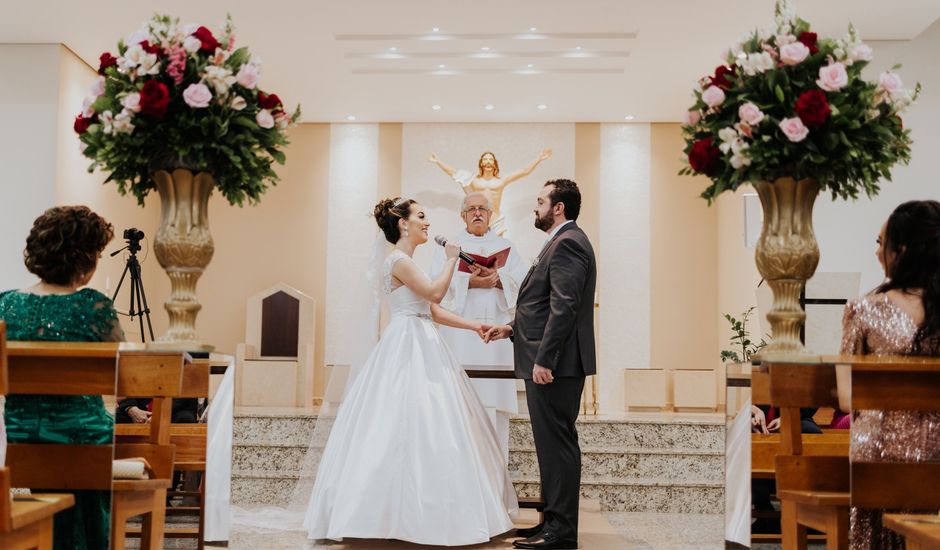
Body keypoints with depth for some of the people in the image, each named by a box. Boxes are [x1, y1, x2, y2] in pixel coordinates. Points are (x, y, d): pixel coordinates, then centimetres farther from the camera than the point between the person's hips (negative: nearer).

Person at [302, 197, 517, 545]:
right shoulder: (398, 260, -10)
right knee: (412, 427, -9)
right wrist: (451, 259, -7)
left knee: (422, 427, 8)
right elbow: (435, 293, -20)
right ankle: (410, 515, -4)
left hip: (421, 349, 10)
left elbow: (433, 311, 18)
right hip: (408, 350, -10)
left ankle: (416, 513, 12)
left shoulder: (408, 262, 19)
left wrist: (473, 326, 12)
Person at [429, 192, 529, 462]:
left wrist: (496, 278, -12)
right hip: (460, 334, -1)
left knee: (494, 399, -4)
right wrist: (470, 282, -14)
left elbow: (524, 280, 5)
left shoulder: (505, 247, 18)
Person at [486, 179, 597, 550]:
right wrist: (513, 328, 14)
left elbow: (564, 307, -22)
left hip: (554, 364, -11)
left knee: (557, 443, -6)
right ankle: (554, 520, 23)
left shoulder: (567, 243, -14)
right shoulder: (565, 242, 20)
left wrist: (543, 360, -23)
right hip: (550, 361, 11)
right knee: (553, 443, 14)